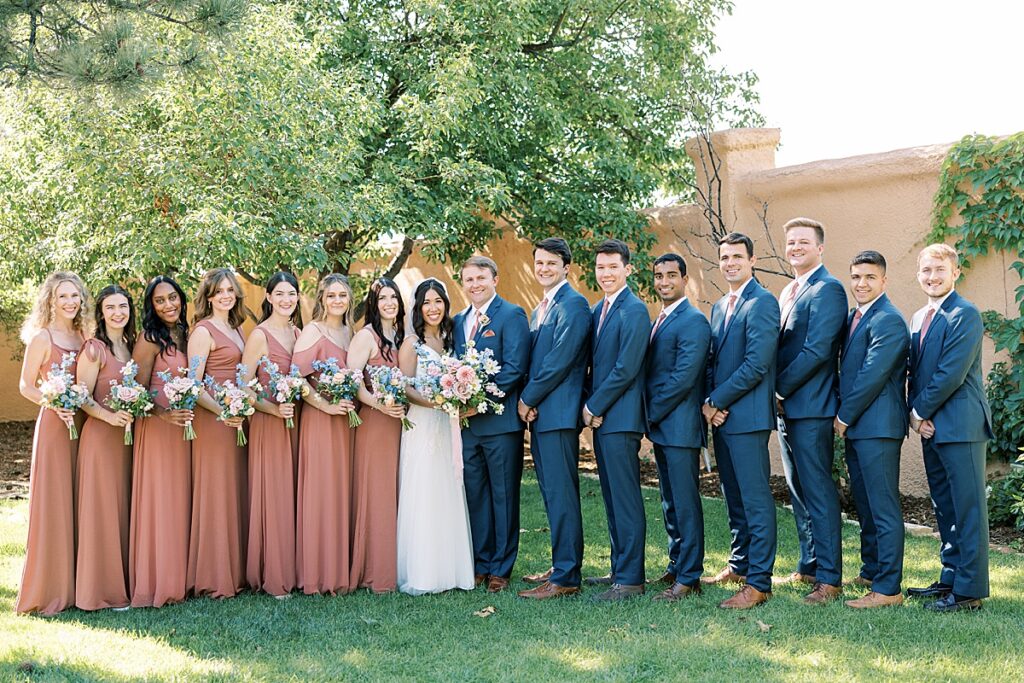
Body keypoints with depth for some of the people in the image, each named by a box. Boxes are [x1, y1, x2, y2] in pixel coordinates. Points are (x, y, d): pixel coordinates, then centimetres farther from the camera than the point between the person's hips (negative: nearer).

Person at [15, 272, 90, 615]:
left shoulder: (83, 336, 10)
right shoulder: (41, 338, -5)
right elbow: (25, 386, -4)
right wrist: (56, 404, -19)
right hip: (54, 424, -6)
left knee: (79, 504, 9)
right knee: (53, 504, -3)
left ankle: (76, 583, 17)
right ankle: (50, 589, 5)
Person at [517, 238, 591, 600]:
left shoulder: (573, 304, -10)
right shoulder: (539, 310, 21)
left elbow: (559, 360, -17)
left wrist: (528, 400, -10)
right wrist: (527, 402, 2)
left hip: (558, 413, -10)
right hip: (538, 414, 10)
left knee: (561, 496, -8)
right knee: (553, 495, 13)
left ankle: (566, 578, -5)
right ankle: (562, 566, 21)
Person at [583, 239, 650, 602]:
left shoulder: (634, 310, -11)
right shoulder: (598, 310, 16)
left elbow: (626, 368, -17)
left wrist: (594, 407, -11)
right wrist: (589, 405, 6)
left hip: (620, 418, -9)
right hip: (600, 417, 9)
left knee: (626, 499, -6)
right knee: (612, 498, 14)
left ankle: (630, 579, -1)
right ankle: (620, 569, 23)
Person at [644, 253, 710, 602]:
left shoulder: (693, 321, -12)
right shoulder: (659, 321, 16)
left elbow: (684, 377, -19)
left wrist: (650, 413, -13)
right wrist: (649, 417, 7)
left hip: (680, 426, -9)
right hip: (660, 426, 9)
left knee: (685, 502, -4)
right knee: (669, 502, 16)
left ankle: (689, 577, 2)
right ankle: (676, 566, 26)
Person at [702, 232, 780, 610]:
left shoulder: (762, 303, -11)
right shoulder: (720, 307, 18)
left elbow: (756, 365, -18)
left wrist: (717, 401, -12)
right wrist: (708, 402, 0)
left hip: (747, 416, -9)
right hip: (721, 415, 9)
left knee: (756, 500, -5)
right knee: (734, 497, 17)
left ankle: (759, 582, -2)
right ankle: (739, 565, 29)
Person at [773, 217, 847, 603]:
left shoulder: (827, 289, -11)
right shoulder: (788, 292, 18)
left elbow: (816, 351, -19)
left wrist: (779, 388, -13)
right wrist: (777, 394, 5)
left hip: (810, 408, -9)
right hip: (786, 406, 9)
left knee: (818, 492, -6)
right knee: (798, 492, 14)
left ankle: (829, 579, -1)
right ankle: (809, 567, 24)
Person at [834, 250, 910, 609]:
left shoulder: (888, 320, -13)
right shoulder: (854, 317, 16)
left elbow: (874, 374, -18)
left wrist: (844, 416, -10)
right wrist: (843, 415, 8)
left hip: (877, 427, -10)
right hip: (855, 427, 10)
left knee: (884, 509, -7)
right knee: (865, 506, 18)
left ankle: (888, 589, -4)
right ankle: (871, 572, 30)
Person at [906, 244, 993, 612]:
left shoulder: (965, 314, -11)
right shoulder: (919, 318, 16)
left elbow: (952, 374, -17)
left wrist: (921, 412, -9)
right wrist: (915, 414, 1)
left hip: (960, 425, -9)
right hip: (930, 427, 9)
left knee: (967, 509, -4)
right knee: (944, 508, 14)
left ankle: (970, 589, 0)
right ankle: (950, 577, 23)